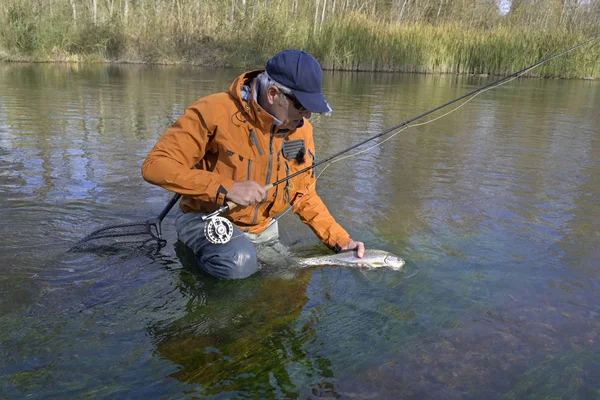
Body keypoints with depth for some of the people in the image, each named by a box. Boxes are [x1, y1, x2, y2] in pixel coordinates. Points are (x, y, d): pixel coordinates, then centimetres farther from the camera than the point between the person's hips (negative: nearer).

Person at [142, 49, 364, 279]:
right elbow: (155, 165, -25)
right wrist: (226, 188, -35)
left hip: (263, 229, 6)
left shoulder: (301, 129, -5)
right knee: (239, 262, -32)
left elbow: (303, 194, 5)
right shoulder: (216, 112, -23)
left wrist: (340, 240, -5)